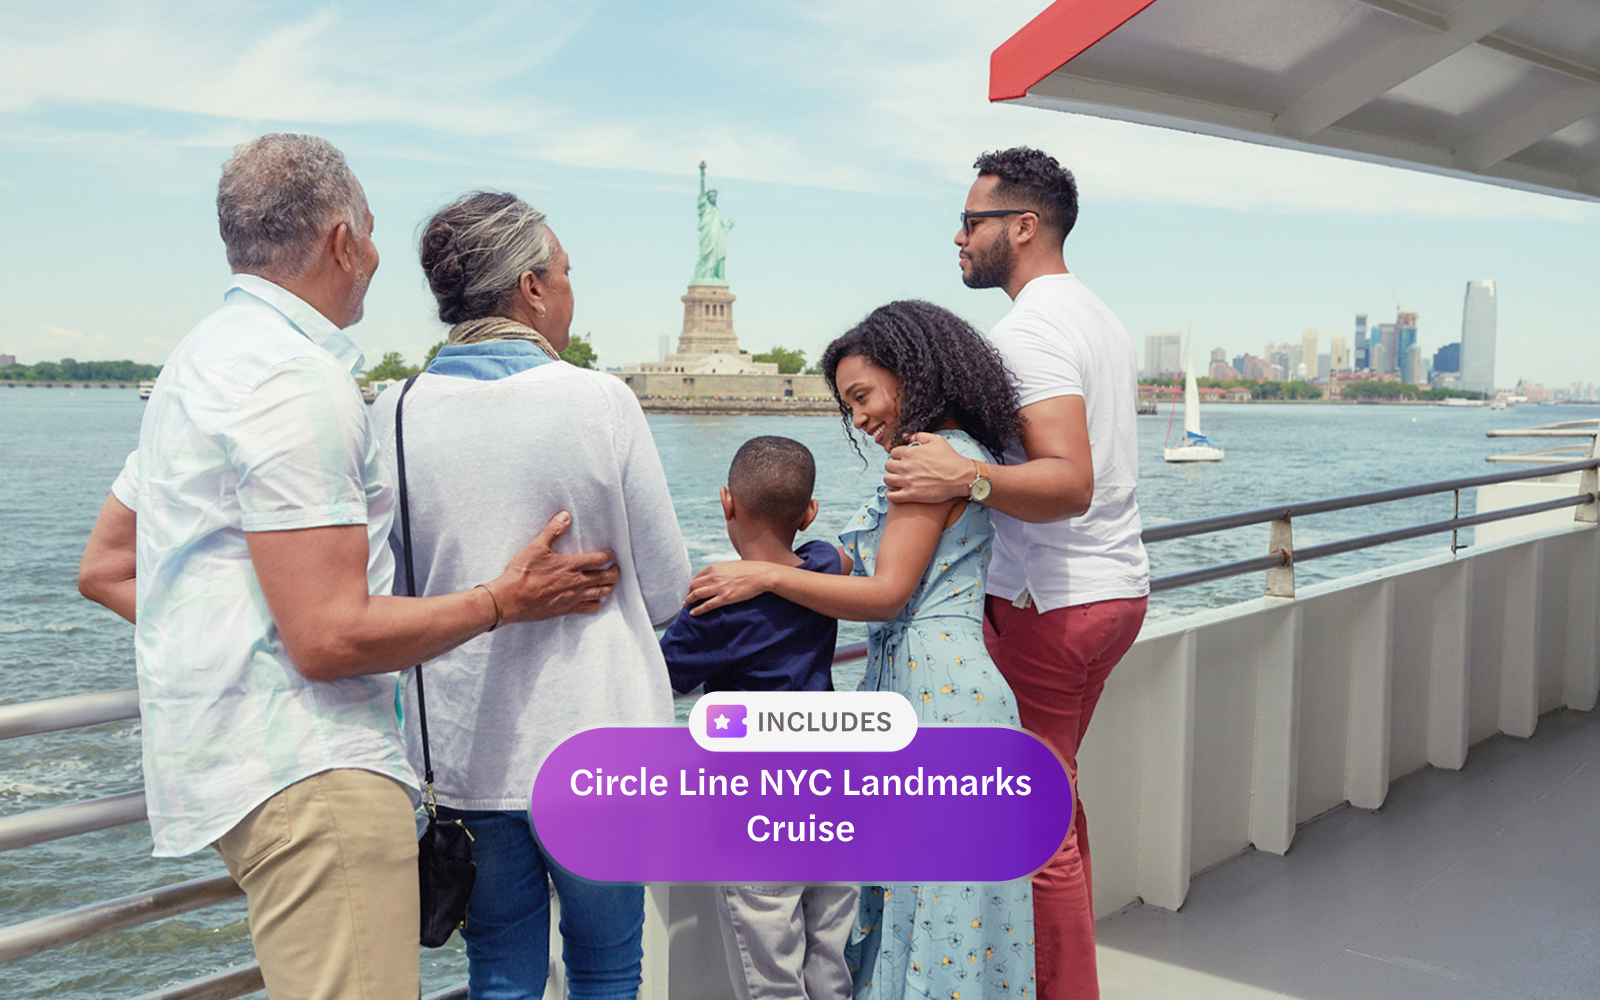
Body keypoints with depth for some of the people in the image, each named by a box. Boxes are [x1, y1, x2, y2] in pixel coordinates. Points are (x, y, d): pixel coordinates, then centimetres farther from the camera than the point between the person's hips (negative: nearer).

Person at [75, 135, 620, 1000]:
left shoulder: (202, 359, 16)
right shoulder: (295, 380, -16)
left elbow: (106, 569, 22)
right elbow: (333, 638, -21)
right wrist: (503, 600, -9)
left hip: (216, 756, 11)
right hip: (308, 770, -11)